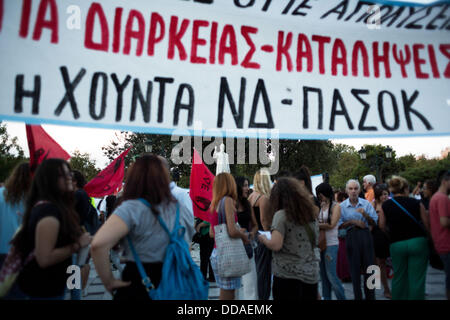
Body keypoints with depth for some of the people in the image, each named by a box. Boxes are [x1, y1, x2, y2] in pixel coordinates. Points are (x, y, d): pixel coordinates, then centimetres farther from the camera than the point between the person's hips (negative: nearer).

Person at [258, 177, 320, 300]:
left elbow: (276, 245, -20)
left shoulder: (281, 215, -13)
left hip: (288, 275, -5)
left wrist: (264, 239, -1)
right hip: (311, 274, 6)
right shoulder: (311, 213, 6)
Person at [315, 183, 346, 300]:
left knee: (331, 275, -4)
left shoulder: (335, 206, -3)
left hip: (331, 243, -5)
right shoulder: (320, 206, 11)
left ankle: (341, 297, 10)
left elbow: (331, 225, -12)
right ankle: (326, 297, 21)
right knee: (323, 275, 11)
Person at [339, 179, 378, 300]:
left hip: (365, 235, 1)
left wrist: (365, 214, -14)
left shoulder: (366, 203, 4)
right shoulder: (342, 206, 2)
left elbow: (374, 222, 2)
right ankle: (357, 296, 17)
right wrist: (353, 222, -12)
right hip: (351, 236, -1)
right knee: (355, 267, 5)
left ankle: (370, 296, 17)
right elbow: (340, 224, 0)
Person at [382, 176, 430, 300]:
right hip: (418, 242, -1)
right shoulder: (416, 203, -3)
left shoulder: (385, 206, -1)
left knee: (398, 278, 16)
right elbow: (427, 225, -2)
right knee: (417, 279, 5)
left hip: (396, 244, 2)